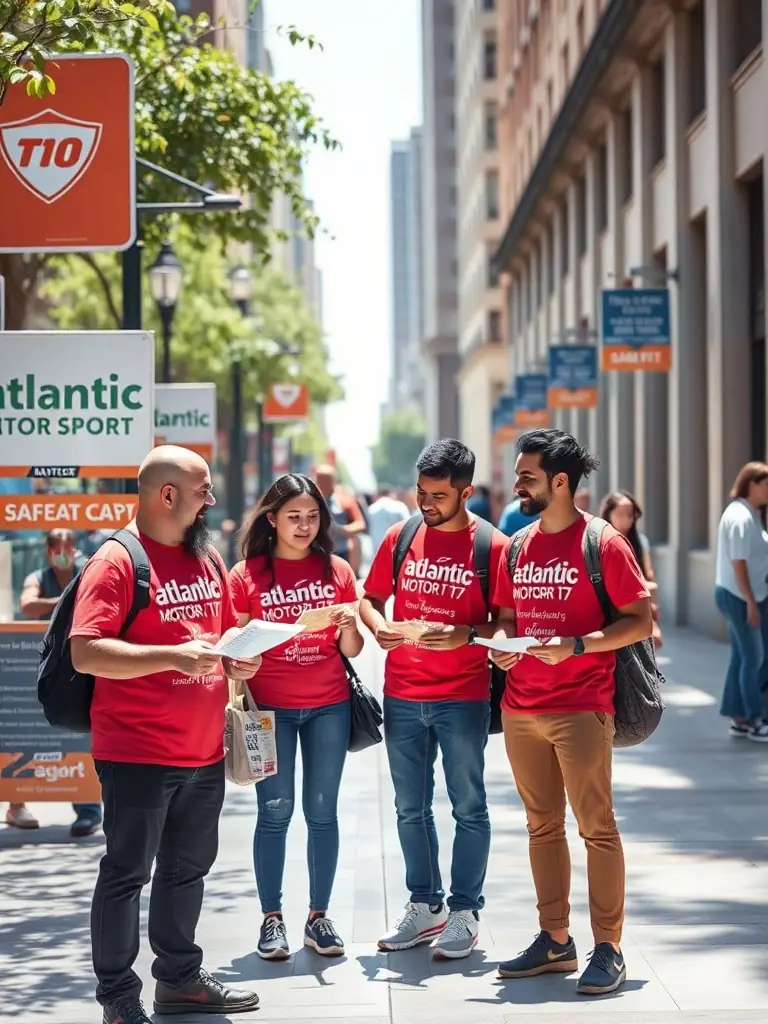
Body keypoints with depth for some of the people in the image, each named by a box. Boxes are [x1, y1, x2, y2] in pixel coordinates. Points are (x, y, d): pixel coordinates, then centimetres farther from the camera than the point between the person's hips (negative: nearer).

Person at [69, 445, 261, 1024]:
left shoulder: (208, 557, 12)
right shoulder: (116, 562, -13)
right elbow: (85, 652, -21)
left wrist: (238, 657, 3)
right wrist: (172, 656, -27)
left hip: (204, 752, 8)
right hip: (138, 753, -8)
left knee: (189, 868, 17)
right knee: (127, 873, 1)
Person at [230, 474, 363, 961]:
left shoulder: (337, 570, 6)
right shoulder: (248, 574, 0)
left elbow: (352, 650, 7)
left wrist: (349, 625, -13)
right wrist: (242, 703, -11)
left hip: (329, 706, 2)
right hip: (270, 708, -2)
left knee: (322, 810, 4)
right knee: (275, 811, -1)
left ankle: (319, 916, 11)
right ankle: (272, 918, 6)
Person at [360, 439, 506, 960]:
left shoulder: (492, 546, -6)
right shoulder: (401, 537, 5)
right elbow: (370, 598, 12)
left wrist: (465, 634, -23)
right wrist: (377, 626, -9)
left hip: (463, 697, -4)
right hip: (402, 696, 4)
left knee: (469, 807, 3)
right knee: (411, 809, 12)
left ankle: (465, 913, 12)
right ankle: (425, 906, 25)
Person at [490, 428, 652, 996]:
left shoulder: (603, 544, -7)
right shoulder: (518, 547, 11)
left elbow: (641, 621, -8)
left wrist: (575, 645, -19)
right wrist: (502, 646, -1)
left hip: (581, 709, -6)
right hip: (521, 708, 6)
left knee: (596, 826, -3)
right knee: (543, 826, 12)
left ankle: (609, 949, 3)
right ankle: (556, 940, 21)